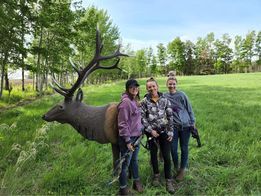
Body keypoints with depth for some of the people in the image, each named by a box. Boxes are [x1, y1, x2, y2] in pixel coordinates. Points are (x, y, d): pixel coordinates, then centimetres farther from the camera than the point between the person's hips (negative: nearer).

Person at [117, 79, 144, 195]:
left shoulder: (135, 100, 7)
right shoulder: (126, 102, -20)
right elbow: (122, 124, -21)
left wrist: (140, 132, 16)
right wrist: (128, 141, -20)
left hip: (136, 136, 8)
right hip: (128, 138, -8)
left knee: (134, 160, 22)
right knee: (125, 163, 6)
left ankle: (136, 182, 40)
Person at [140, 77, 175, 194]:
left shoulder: (165, 100, -3)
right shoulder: (144, 102, -7)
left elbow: (170, 116, 0)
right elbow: (142, 118, -7)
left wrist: (170, 132, -3)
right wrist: (151, 130, -13)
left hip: (164, 132, 0)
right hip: (151, 132, 0)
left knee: (167, 156, 1)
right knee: (153, 154, 15)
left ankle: (168, 180, 17)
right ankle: (156, 175, 37)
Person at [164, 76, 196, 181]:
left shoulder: (181, 95, -7)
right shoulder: (164, 96, -2)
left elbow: (189, 109, -1)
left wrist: (192, 122, 1)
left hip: (185, 125, -1)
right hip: (173, 126, 1)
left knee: (184, 148, 9)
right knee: (173, 149, 4)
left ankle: (182, 170, 26)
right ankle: (176, 168, 29)